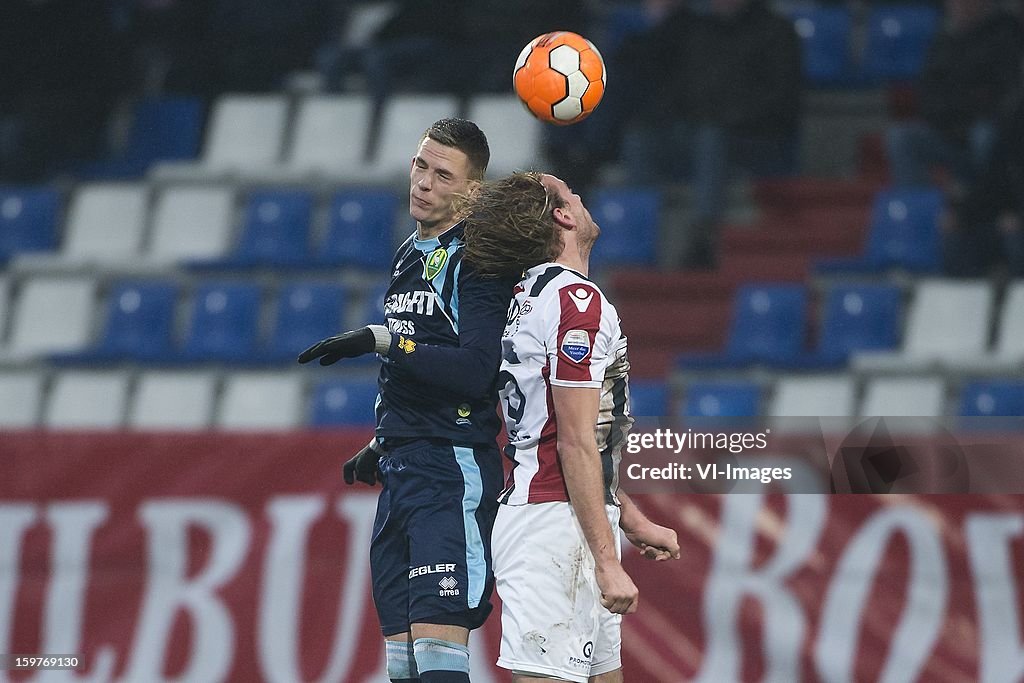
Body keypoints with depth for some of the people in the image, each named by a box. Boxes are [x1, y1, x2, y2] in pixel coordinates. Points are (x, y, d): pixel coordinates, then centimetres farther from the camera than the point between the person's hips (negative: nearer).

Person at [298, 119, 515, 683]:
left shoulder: (477, 262, -9)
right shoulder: (410, 256, 19)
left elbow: (473, 371, -22)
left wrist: (382, 341, -23)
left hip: (453, 471, -9)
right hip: (401, 475, 9)